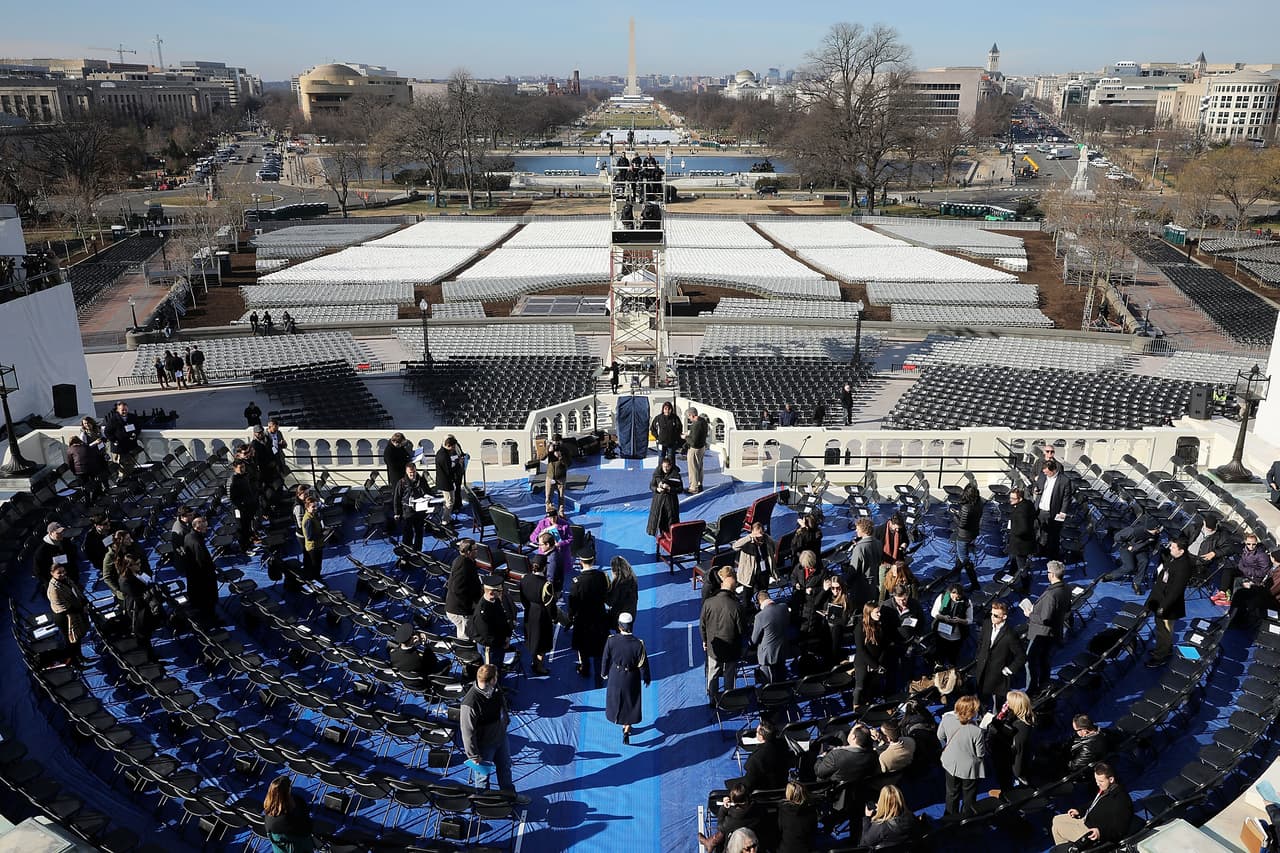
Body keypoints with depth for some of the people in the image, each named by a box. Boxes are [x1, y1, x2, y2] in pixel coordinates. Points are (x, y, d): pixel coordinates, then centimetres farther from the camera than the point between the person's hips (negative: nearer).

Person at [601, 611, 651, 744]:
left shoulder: (611, 641, -23)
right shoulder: (638, 644, -27)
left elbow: (605, 659, -7)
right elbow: (643, 664, -14)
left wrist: (604, 673, 12)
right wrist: (646, 678, 4)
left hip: (615, 677, 2)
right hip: (631, 679, -2)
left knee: (616, 698, 28)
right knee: (630, 703, 18)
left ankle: (618, 720, 52)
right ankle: (626, 730, 21)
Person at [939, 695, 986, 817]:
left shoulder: (947, 719, -24)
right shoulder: (977, 731, -34)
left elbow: (940, 737, -5)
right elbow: (981, 754, -19)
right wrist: (984, 739, -3)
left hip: (951, 764, 4)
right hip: (969, 768, -3)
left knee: (952, 793, 27)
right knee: (969, 796, 23)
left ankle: (951, 816, 46)